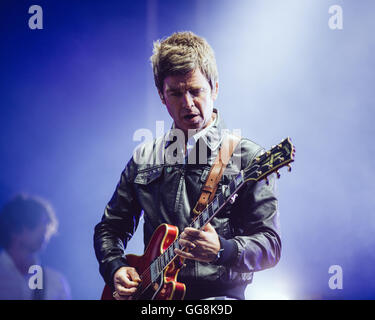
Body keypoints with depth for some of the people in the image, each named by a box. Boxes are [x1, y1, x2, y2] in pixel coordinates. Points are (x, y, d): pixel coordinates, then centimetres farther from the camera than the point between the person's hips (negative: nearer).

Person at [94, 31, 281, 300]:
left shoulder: (247, 157, 2)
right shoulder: (144, 158, 15)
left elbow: (270, 244, -2)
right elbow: (110, 227, 23)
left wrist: (222, 251, -21)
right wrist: (116, 268, 3)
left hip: (218, 296, -4)